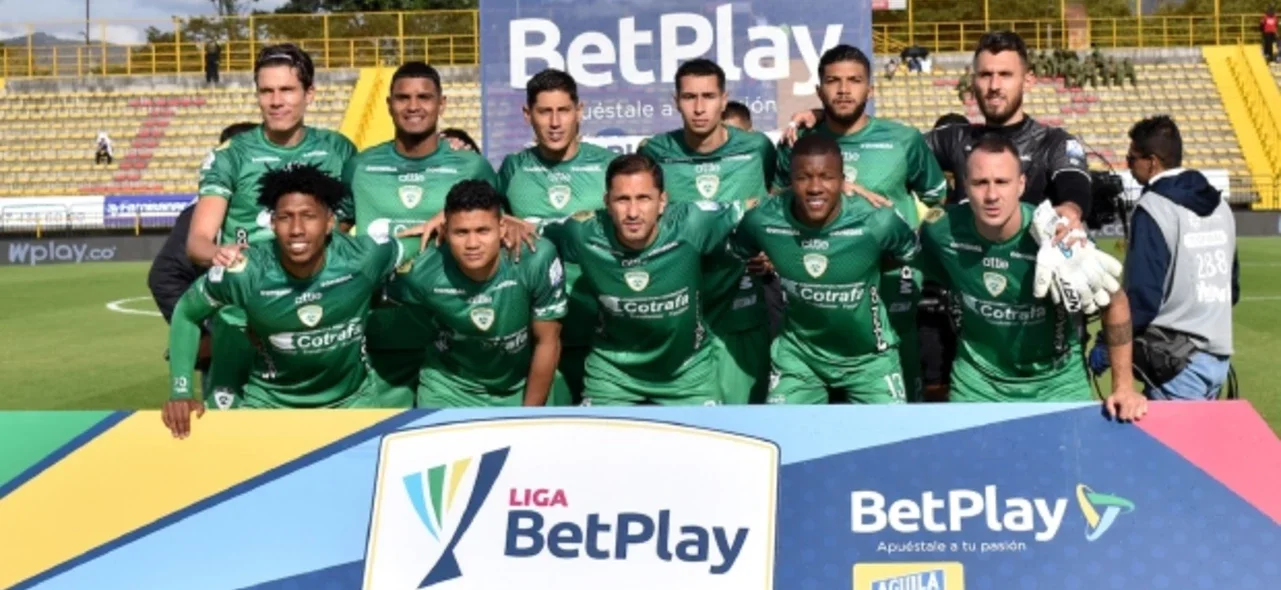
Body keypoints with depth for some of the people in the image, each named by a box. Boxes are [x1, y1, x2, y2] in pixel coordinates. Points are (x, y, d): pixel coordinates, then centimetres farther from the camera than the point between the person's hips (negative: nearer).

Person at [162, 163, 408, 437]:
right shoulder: (244, 272, -22)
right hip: (271, 400, 0)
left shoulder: (364, 258, -22)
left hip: (353, 396, 1)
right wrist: (181, 392, -10)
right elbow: (186, 313, -4)